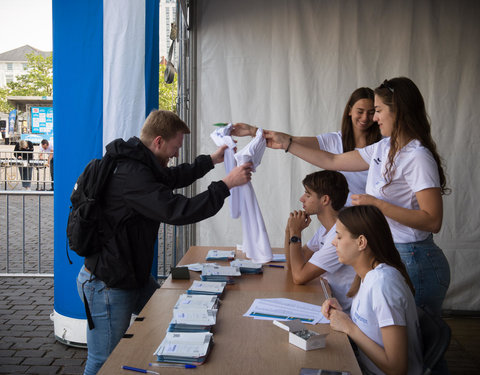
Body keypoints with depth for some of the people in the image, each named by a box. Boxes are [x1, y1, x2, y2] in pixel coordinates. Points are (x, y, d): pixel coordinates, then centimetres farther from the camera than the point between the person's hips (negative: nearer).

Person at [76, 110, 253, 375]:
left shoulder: (137, 165, 7)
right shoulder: (130, 176, -27)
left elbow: (172, 178, 27)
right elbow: (178, 211, -31)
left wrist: (212, 160, 24)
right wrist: (226, 185, -25)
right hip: (108, 285, -10)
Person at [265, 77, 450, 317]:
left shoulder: (417, 158, -17)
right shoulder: (383, 148, 9)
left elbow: (433, 221, -22)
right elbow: (332, 161, 18)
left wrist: (376, 204, -21)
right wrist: (286, 144, 18)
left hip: (413, 261, -8)